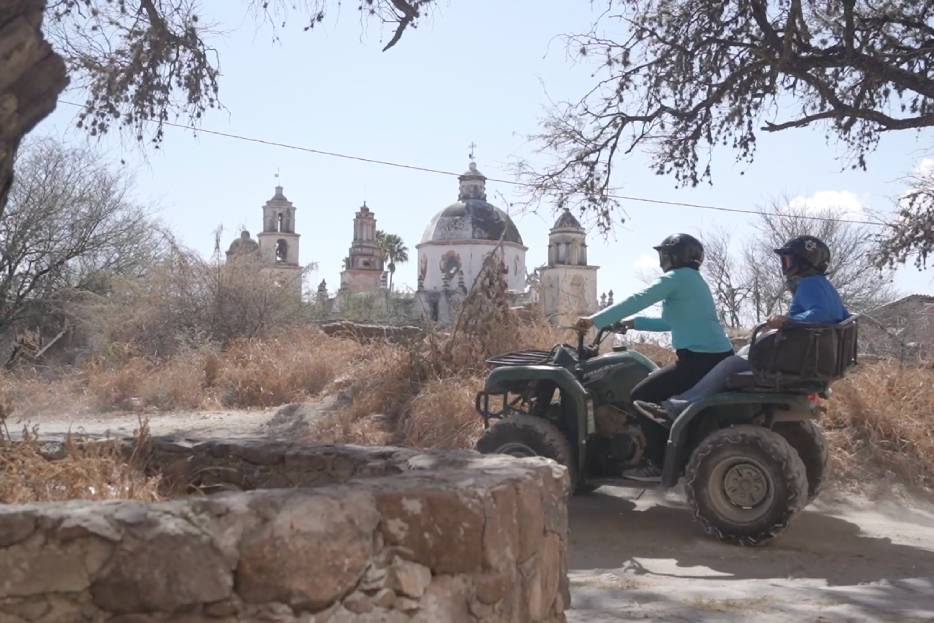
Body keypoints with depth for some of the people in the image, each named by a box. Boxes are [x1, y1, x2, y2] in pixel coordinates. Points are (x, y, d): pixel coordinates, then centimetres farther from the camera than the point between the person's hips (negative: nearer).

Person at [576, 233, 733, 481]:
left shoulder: (678, 277, -8)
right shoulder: (692, 279, 21)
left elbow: (637, 300, -15)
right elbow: (670, 321, 26)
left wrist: (595, 320, -13)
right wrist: (633, 323, 21)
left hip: (700, 358, -10)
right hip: (716, 356, 10)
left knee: (642, 395, -6)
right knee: (656, 388, 24)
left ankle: (660, 464, -5)